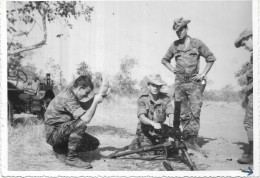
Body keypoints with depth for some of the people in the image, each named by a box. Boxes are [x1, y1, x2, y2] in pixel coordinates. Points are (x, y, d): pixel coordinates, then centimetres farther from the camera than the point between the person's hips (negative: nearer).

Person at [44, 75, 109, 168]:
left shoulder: (71, 92, 5)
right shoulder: (67, 98, -25)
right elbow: (86, 119, -32)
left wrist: (99, 95, 5)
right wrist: (96, 101, -20)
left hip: (63, 131, 10)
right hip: (53, 134, -10)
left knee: (94, 143, 3)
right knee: (81, 124, -34)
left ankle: (61, 149, 15)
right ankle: (72, 158, -20)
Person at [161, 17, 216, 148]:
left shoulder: (197, 43, 1)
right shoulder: (174, 45, 9)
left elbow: (211, 58, 7)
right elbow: (165, 60, 24)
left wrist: (203, 74, 1)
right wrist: (173, 70, 10)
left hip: (194, 82, -2)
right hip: (179, 83, 3)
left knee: (195, 112, -9)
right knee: (183, 114, 4)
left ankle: (193, 140, -6)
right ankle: (186, 139, 12)